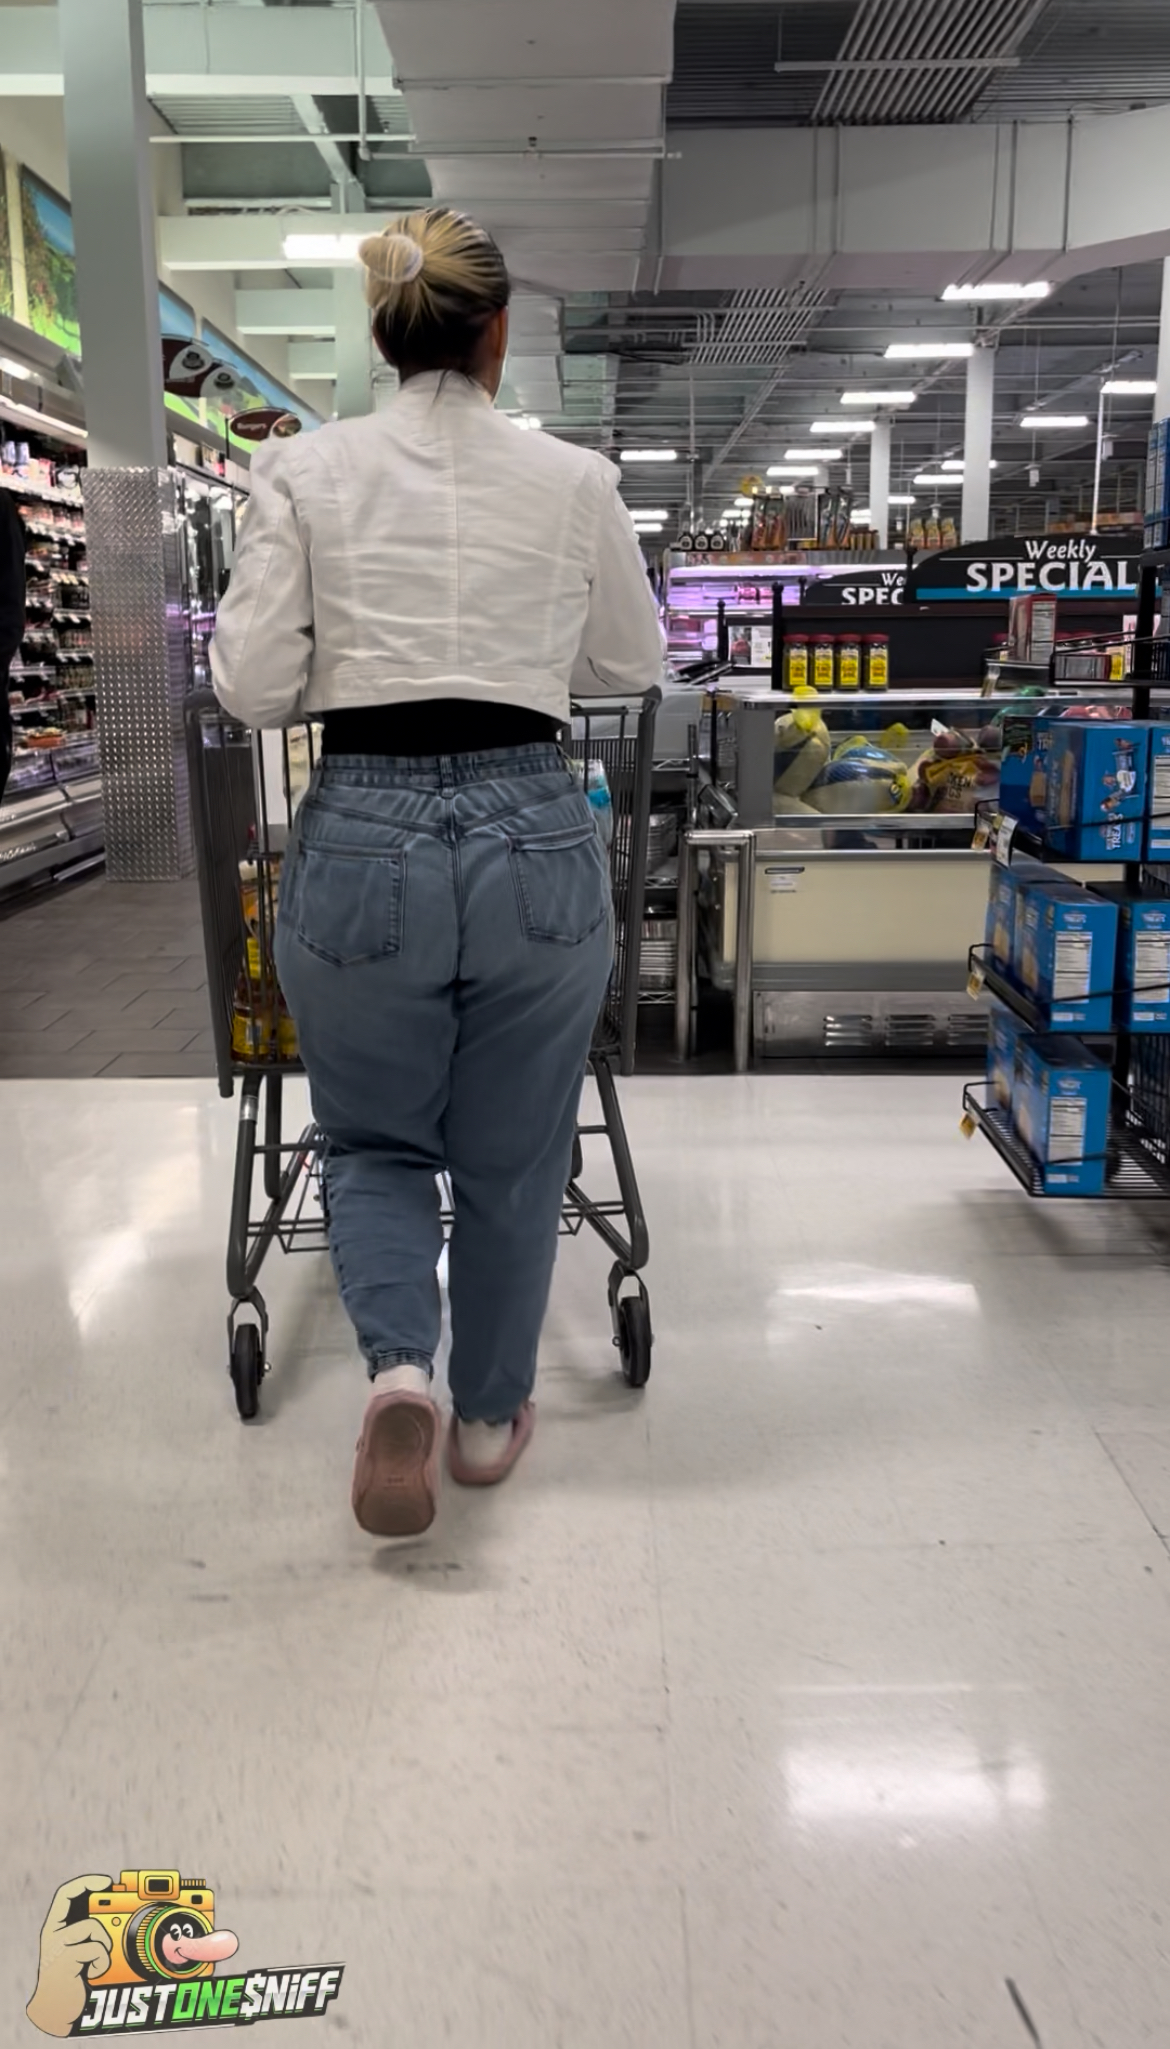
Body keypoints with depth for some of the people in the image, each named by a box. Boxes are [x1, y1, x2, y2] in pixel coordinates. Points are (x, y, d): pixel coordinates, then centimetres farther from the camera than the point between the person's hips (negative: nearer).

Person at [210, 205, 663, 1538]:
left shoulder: (305, 472, -1)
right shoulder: (576, 479, 2)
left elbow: (254, 687, -4)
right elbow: (633, 663, 14)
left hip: (362, 839, 0)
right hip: (534, 835, 1)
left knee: (373, 1142, 22)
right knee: (513, 1159, 19)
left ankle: (398, 1365, -2)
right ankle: (490, 1416, 35)